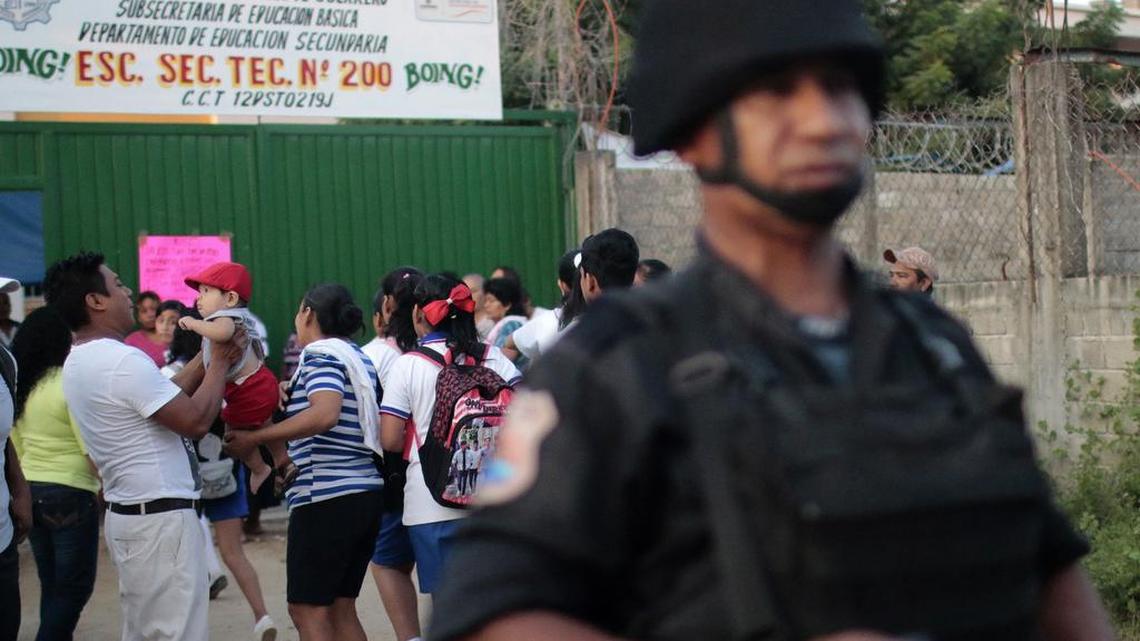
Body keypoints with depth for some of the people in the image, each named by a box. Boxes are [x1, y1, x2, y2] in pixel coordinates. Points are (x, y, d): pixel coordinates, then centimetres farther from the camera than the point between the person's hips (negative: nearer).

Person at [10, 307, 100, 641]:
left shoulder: (23, 385, 8)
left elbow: (16, 446, 13)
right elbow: (91, 450, -16)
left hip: (30, 491, 8)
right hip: (69, 494, -7)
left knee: (52, 585, 14)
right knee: (75, 585, 1)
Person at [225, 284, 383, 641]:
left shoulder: (321, 353, -8)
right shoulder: (360, 358, 17)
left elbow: (325, 413, -26)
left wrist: (255, 438, -23)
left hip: (326, 496, -9)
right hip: (366, 493, 9)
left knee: (307, 610, -4)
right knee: (340, 608, 14)